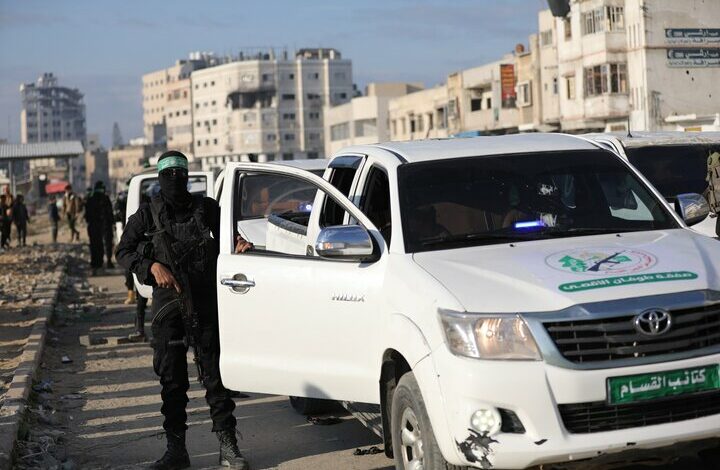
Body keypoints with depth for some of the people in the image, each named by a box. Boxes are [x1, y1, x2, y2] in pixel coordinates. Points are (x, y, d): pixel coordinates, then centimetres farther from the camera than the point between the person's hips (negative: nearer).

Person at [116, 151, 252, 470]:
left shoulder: (206, 209, 7)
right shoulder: (147, 215, 6)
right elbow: (123, 252, 4)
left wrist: (239, 246, -6)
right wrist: (152, 267, -11)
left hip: (206, 302, 0)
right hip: (167, 303, 1)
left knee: (215, 374, 0)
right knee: (171, 378, 6)